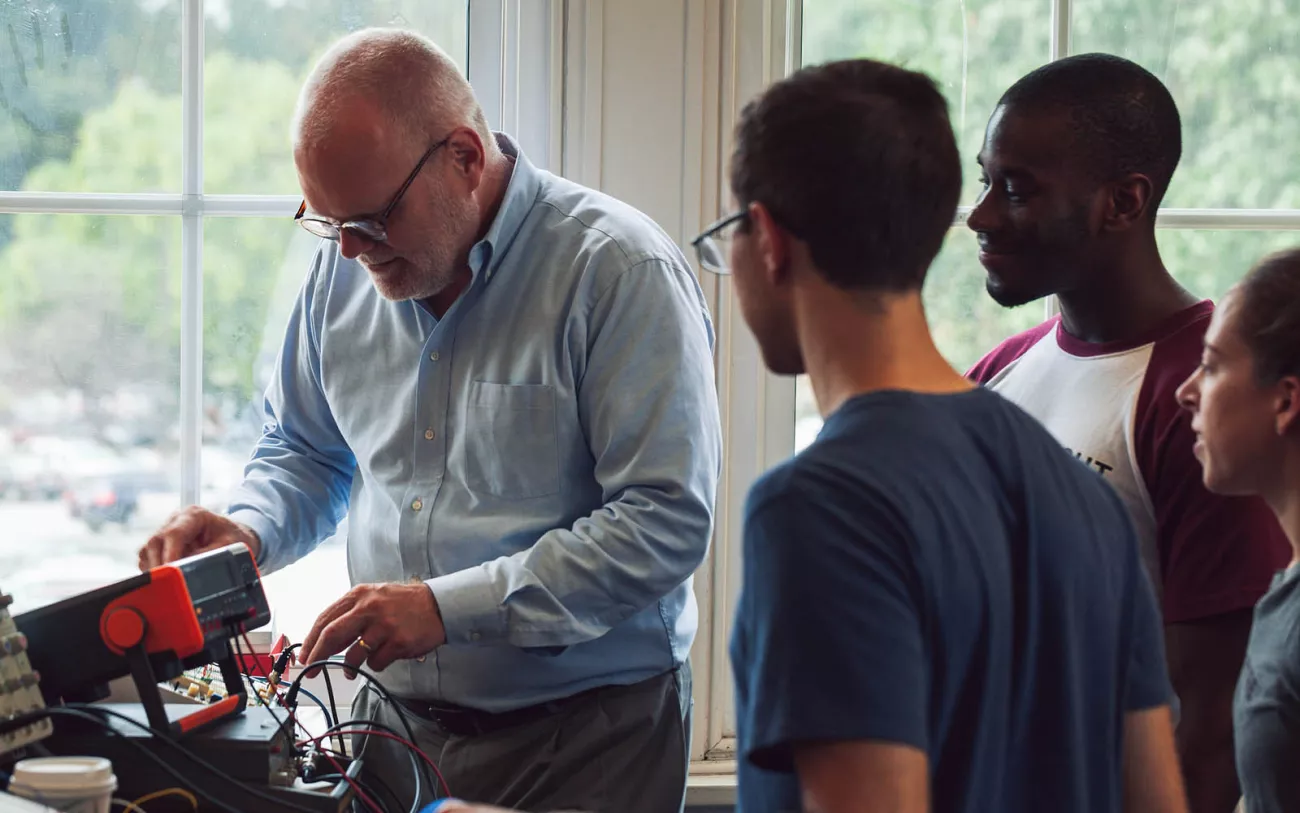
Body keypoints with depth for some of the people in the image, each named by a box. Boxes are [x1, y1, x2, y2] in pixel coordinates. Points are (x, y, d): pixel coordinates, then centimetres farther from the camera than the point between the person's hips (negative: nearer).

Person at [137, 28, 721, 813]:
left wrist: (451, 607, -26)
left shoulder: (623, 272, -17)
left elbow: (666, 523, -22)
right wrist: (249, 531, -4)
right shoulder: (345, 269, 3)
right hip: (400, 715, 5)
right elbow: (305, 451, 19)